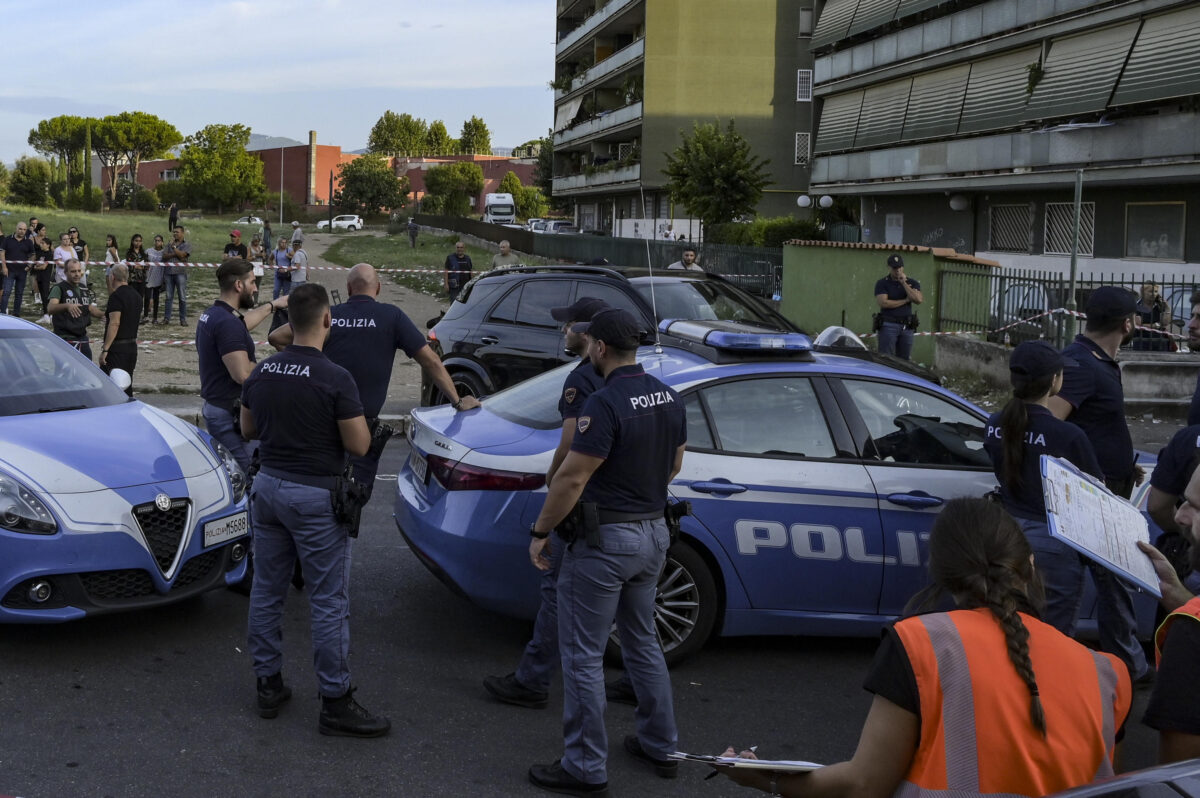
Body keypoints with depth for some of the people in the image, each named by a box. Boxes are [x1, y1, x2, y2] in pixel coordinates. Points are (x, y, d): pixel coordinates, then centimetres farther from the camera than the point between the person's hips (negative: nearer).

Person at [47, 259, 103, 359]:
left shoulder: (84, 289, 14)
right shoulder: (59, 288, -9)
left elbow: (92, 310, 23)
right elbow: (50, 308, -26)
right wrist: (67, 305, -45)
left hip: (82, 337, 7)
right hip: (66, 338, -7)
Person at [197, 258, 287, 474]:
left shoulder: (210, 315, 12)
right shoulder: (227, 323, -21)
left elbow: (242, 323, 34)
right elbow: (243, 373, -27)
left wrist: (273, 305, 44)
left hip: (213, 406, 11)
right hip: (229, 413, -11)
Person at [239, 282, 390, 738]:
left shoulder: (261, 373, 2)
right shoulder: (335, 379, -18)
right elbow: (359, 445, -14)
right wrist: (350, 418, 3)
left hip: (268, 486, 7)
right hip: (314, 495, -7)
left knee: (267, 590, 15)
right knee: (329, 601, 0)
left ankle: (268, 684, 24)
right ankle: (335, 703, 5)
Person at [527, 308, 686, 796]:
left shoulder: (605, 404, -22)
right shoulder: (668, 397, 4)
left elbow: (571, 479, -21)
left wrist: (540, 533, -10)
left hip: (604, 540, -8)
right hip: (653, 534, 8)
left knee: (583, 655, 2)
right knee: (642, 642, 22)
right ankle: (660, 746, 30)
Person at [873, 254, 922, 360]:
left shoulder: (912, 283, 10)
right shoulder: (882, 283, 1)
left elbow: (918, 300, -8)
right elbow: (883, 303, -14)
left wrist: (904, 283, -9)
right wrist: (906, 300, -6)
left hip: (907, 326, 4)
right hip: (888, 326, -4)